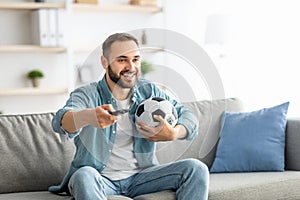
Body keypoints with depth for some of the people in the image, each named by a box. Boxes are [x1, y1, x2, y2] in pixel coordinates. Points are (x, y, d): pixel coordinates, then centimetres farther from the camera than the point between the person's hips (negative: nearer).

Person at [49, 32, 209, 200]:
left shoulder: (149, 91, 4)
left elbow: (189, 117, 2)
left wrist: (173, 134, -22)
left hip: (141, 176, 4)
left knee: (196, 168, -14)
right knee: (84, 176, -37)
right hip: (100, 179, -3)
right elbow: (61, 121, -30)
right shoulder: (88, 95, -10)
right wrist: (88, 117, -55)